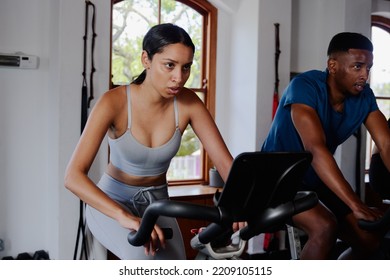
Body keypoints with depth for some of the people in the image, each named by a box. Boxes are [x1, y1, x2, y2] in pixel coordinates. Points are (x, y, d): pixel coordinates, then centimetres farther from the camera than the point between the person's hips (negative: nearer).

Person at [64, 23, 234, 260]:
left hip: (156, 204, 4)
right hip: (110, 204, -4)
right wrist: (125, 216, -46)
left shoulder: (188, 103, -15)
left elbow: (225, 162, -17)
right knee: (145, 255, -33)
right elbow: (74, 176, -32)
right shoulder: (115, 102, -24)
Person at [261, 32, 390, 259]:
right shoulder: (305, 86, -25)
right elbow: (315, 148, -37)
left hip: (316, 181, 7)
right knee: (325, 227, -30)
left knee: (370, 239, -4)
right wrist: (356, 205, -44)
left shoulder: (364, 97, -6)